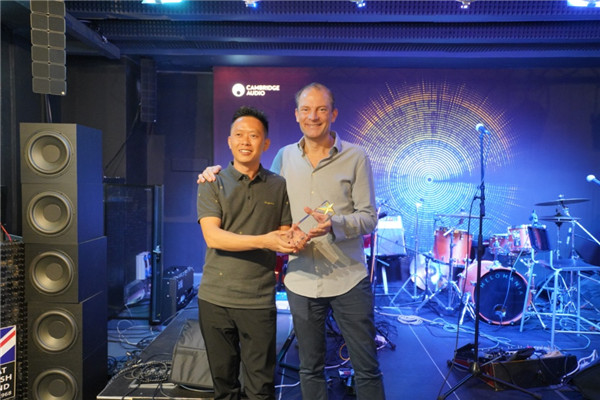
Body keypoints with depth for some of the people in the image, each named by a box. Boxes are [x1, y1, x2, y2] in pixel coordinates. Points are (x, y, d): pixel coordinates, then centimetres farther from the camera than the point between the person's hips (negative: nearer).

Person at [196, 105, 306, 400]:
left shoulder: (278, 186, 5)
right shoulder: (212, 184, 0)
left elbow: (284, 234, 9)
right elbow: (212, 236, -12)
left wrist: (293, 241, -15)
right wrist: (264, 241, -22)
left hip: (259, 300, 0)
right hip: (215, 298, 0)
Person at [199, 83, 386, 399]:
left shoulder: (355, 157, -4)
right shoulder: (285, 156, 6)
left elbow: (368, 217, -4)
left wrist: (334, 225, -25)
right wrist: (219, 171, 3)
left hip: (349, 279, -2)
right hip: (302, 279, 3)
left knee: (367, 368, 9)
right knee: (310, 369, 17)